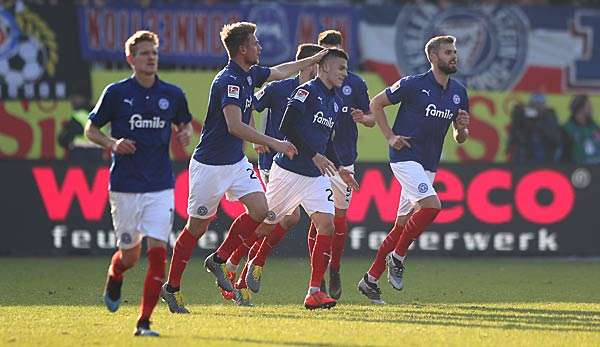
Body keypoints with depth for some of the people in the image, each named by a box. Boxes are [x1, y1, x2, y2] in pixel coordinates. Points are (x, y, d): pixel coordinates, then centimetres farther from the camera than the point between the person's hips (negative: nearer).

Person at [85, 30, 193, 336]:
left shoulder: (173, 94, 5)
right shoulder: (116, 93, -2)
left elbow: (185, 124, 22)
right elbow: (91, 128, 7)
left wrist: (185, 134, -1)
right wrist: (112, 143, -12)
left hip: (161, 187, 1)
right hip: (125, 186, -1)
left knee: (157, 251, -12)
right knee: (129, 254, 8)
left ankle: (144, 323, -8)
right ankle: (113, 279, 46)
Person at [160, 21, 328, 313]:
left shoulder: (250, 75, 5)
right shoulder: (228, 81, -23)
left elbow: (280, 72, 26)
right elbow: (235, 126, -32)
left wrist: (316, 58, 30)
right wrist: (273, 143, -32)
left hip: (236, 162, 8)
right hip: (209, 165, -8)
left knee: (259, 209, -8)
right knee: (197, 226, 1)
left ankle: (218, 260, 8)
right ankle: (171, 287, 13)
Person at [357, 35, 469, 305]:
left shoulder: (458, 92, 9)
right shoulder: (413, 84, -9)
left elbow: (459, 138, 17)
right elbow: (376, 103, 1)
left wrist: (463, 128, -7)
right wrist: (390, 137, -6)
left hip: (429, 165, 7)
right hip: (406, 157, -7)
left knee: (402, 225, 7)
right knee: (432, 205, -25)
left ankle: (370, 280, 15)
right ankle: (397, 256, -8)